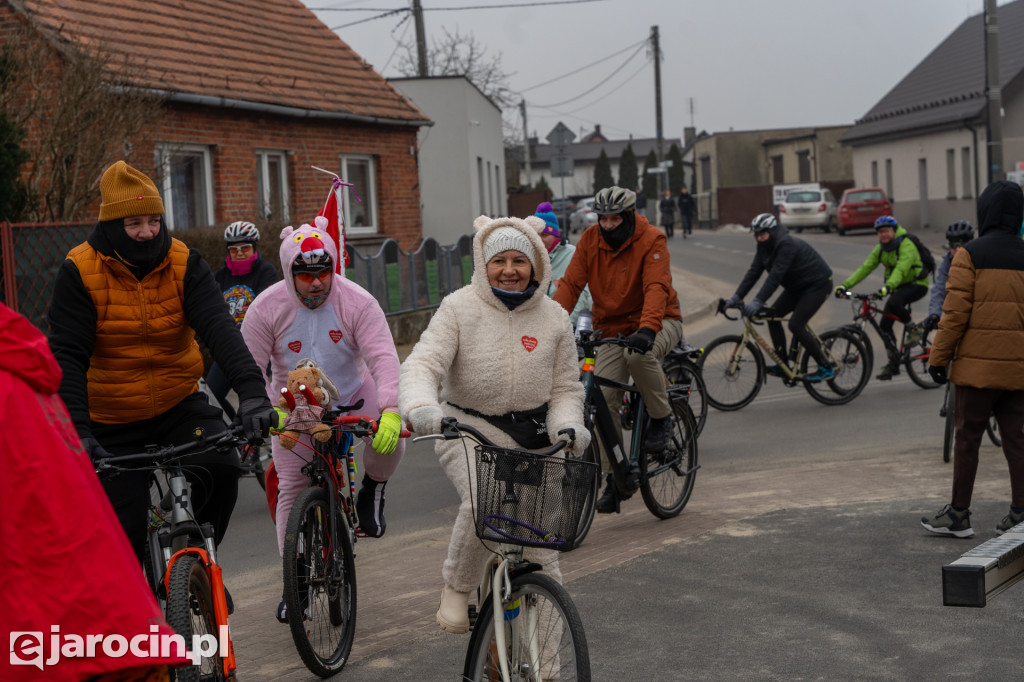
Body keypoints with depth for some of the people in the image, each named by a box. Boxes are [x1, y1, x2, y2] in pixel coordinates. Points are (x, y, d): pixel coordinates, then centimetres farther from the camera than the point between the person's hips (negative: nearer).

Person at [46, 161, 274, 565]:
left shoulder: (184, 264, -8)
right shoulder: (80, 271, -13)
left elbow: (219, 328, -20)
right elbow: (67, 355, -17)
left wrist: (251, 390, -38)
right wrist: (77, 430, -31)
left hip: (180, 407, 1)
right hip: (113, 425, -1)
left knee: (220, 468, -26)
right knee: (126, 532, -6)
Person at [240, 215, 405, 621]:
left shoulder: (357, 303, -21)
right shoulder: (266, 309, -19)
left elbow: (384, 358, -30)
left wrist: (390, 411, -44)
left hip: (352, 395, 0)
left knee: (390, 442, -28)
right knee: (292, 489, -4)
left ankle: (372, 494, 5)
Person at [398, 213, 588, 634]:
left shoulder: (554, 318, 3)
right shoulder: (460, 308, -6)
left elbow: (566, 387, 8)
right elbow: (423, 364, -17)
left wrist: (567, 426, -13)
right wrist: (421, 407, -38)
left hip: (533, 439, 3)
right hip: (469, 431, -3)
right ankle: (457, 588, -7)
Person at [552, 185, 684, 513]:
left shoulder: (651, 240, -16)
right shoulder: (590, 240, -3)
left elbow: (657, 287, -29)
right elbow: (570, 283, -8)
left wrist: (647, 329, -46)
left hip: (658, 323, -4)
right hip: (613, 327, 4)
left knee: (637, 354, -38)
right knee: (603, 399, -10)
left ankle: (661, 417, -11)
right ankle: (614, 477, 1)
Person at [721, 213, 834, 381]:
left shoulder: (787, 245, -28)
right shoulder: (764, 247, -2)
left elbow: (775, 276, -36)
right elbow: (753, 272, -5)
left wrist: (758, 302, -42)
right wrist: (736, 297, -15)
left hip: (817, 285, -9)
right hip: (796, 287, 9)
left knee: (795, 325, -18)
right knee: (772, 315, -2)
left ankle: (826, 368, -9)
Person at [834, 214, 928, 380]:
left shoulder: (906, 245, -21)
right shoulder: (880, 249, 1)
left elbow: (901, 269, -37)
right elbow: (865, 268, -8)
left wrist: (888, 286, -55)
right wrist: (845, 285, -20)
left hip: (917, 285, -7)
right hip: (898, 286, 7)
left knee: (893, 302, -36)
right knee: (885, 324, -2)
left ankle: (913, 329, -11)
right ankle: (893, 363, 9)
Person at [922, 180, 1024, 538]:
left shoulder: (970, 255, -8)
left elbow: (955, 313, -11)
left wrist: (938, 357, -4)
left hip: (977, 366, -4)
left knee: (967, 439, 4)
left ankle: (958, 515, 10)